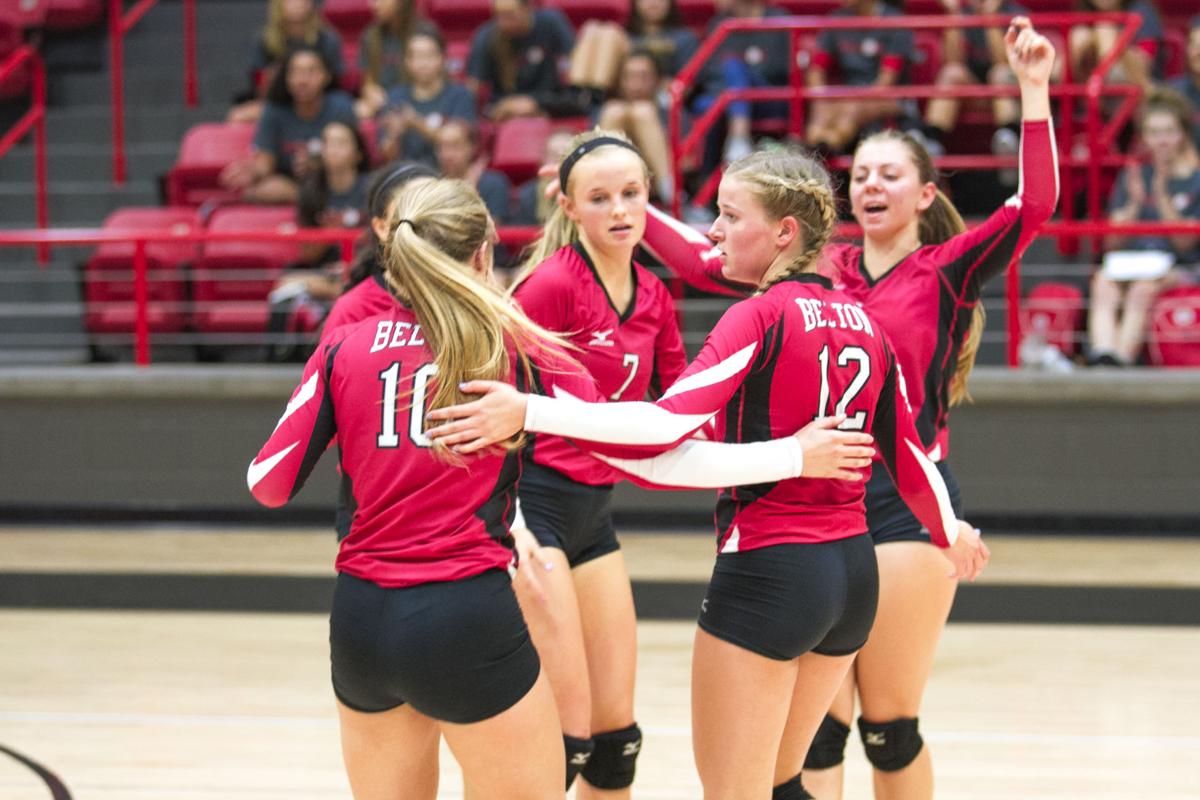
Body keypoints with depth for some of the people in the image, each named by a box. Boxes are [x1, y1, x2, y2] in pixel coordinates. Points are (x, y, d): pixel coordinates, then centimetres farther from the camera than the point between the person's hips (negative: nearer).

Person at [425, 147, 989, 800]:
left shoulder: (763, 316, -13)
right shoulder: (861, 323, 9)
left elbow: (669, 421, -27)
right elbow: (907, 455, 17)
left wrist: (529, 413, -32)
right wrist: (952, 532, 36)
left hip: (768, 570, -8)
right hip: (853, 569, 8)